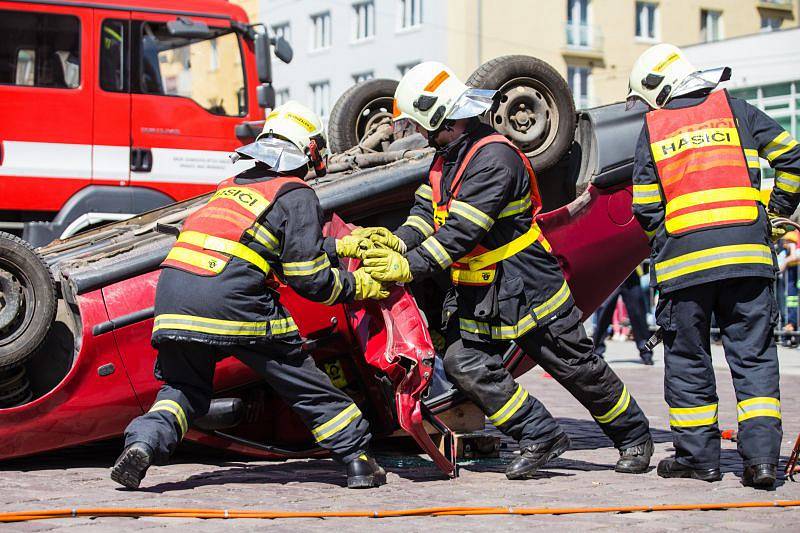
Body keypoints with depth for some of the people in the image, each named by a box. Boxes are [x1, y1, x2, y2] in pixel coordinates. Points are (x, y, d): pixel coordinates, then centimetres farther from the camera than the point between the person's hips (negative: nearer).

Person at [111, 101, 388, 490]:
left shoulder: (233, 185, 29)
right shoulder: (297, 195, 7)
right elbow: (309, 279, 2)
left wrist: (342, 246, 45)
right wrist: (359, 286, 17)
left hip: (172, 294, 5)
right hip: (231, 301, -5)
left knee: (182, 388, 21)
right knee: (306, 384, 11)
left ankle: (143, 442, -5)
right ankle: (358, 460, 17)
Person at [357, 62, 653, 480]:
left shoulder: (494, 157, -24)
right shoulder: (446, 157, 7)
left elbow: (463, 232, -30)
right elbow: (427, 209, 5)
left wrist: (410, 267, -31)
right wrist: (399, 241, -14)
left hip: (527, 286, -8)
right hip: (475, 291, 8)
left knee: (577, 367, 3)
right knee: (464, 364, -7)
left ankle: (634, 436, 23)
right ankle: (540, 437, 2)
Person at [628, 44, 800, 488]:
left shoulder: (653, 128, 8)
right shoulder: (733, 109, 11)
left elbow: (644, 207, 5)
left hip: (683, 259, -1)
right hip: (748, 254, 1)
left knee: (687, 360, 10)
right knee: (754, 357, 5)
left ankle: (697, 455, 14)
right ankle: (761, 456, -4)